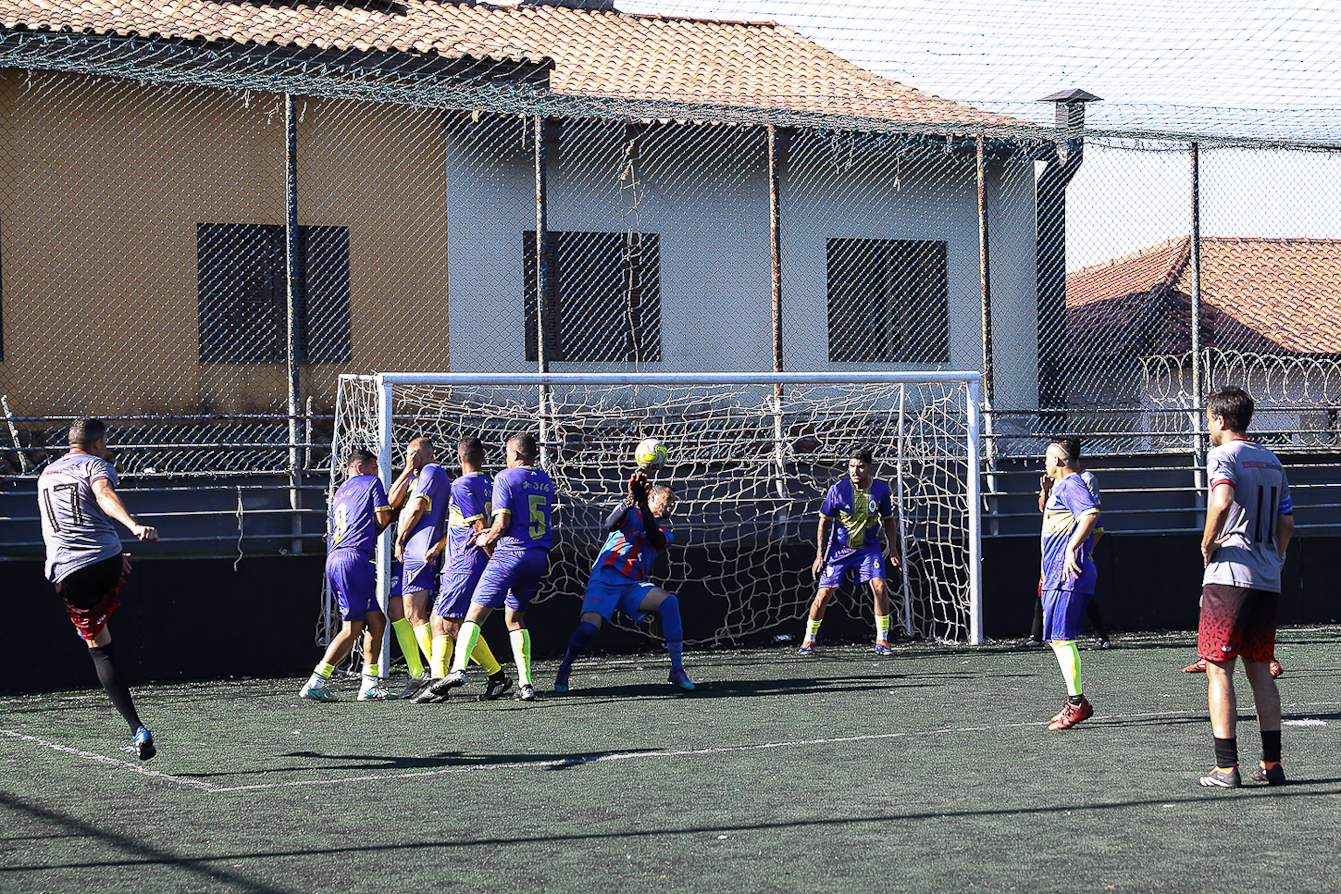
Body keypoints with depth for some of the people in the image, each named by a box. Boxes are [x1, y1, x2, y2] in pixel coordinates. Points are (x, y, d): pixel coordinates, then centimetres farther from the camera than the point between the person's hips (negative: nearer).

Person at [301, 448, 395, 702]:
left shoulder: (340, 492, 28)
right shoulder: (372, 483, 7)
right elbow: (383, 519, 2)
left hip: (334, 557, 9)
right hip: (354, 557, -9)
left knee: (376, 620, 13)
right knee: (351, 629, -9)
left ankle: (370, 685, 11)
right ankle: (316, 683, -15)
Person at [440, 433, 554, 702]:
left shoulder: (505, 477, -5)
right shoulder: (546, 482, 14)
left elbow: (502, 523, -13)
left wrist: (486, 540, 7)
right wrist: (490, 533, 22)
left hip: (510, 554, -6)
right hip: (539, 556, 6)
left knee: (475, 614, -5)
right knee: (515, 619, 18)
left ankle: (458, 668, -24)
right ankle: (525, 684, 8)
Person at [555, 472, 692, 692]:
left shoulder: (666, 536, 21)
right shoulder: (631, 513, 12)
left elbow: (655, 539, -4)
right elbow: (611, 525, -10)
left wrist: (643, 505, -17)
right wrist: (631, 498, -25)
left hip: (633, 586, 3)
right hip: (604, 579, -3)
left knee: (669, 601, -25)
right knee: (588, 628, -25)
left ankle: (677, 670, -23)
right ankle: (564, 668, 6)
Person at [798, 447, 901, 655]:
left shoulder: (881, 490, -9)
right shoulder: (838, 490, -15)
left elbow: (889, 521, 7)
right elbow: (824, 521, -4)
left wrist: (893, 551, 2)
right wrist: (820, 554, -6)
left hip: (868, 547, 1)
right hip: (838, 548, -1)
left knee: (879, 587, -17)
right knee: (824, 594, -5)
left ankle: (882, 641, -5)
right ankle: (809, 640, 15)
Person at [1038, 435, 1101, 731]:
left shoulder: (1071, 485, -11)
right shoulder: (1062, 486, 22)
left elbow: (1091, 513, -30)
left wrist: (1071, 549, -32)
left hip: (1066, 574, -11)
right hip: (1056, 574, 11)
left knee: (1061, 637, -12)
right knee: (1057, 637, 13)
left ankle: (1077, 703, -11)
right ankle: (1077, 702, 17)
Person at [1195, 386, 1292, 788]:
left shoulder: (1222, 456, -6)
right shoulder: (1272, 461, 16)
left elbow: (1222, 501, -25)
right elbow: (1287, 522, 19)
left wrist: (1207, 545, -12)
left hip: (1229, 575, -7)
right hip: (1268, 581, 7)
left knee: (1218, 669, -2)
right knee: (1260, 669, 12)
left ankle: (1226, 767, -6)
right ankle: (1271, 764, 10)